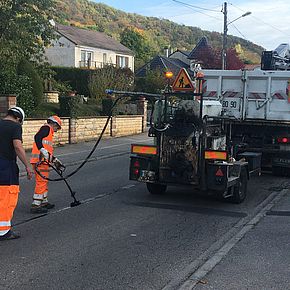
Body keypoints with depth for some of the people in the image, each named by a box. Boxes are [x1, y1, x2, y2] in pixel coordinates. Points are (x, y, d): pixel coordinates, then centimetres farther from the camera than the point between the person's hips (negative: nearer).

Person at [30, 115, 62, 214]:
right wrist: (42, 149, -33)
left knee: (44, 181, 20)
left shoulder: (49, 132, 26)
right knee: (41, 182, -10)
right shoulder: (46, 128, -3)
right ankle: (35, 205, -8)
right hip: (40, 160, -11)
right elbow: (37, 137, -23)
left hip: (43, 160, 11)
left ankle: (44, 202, 32)